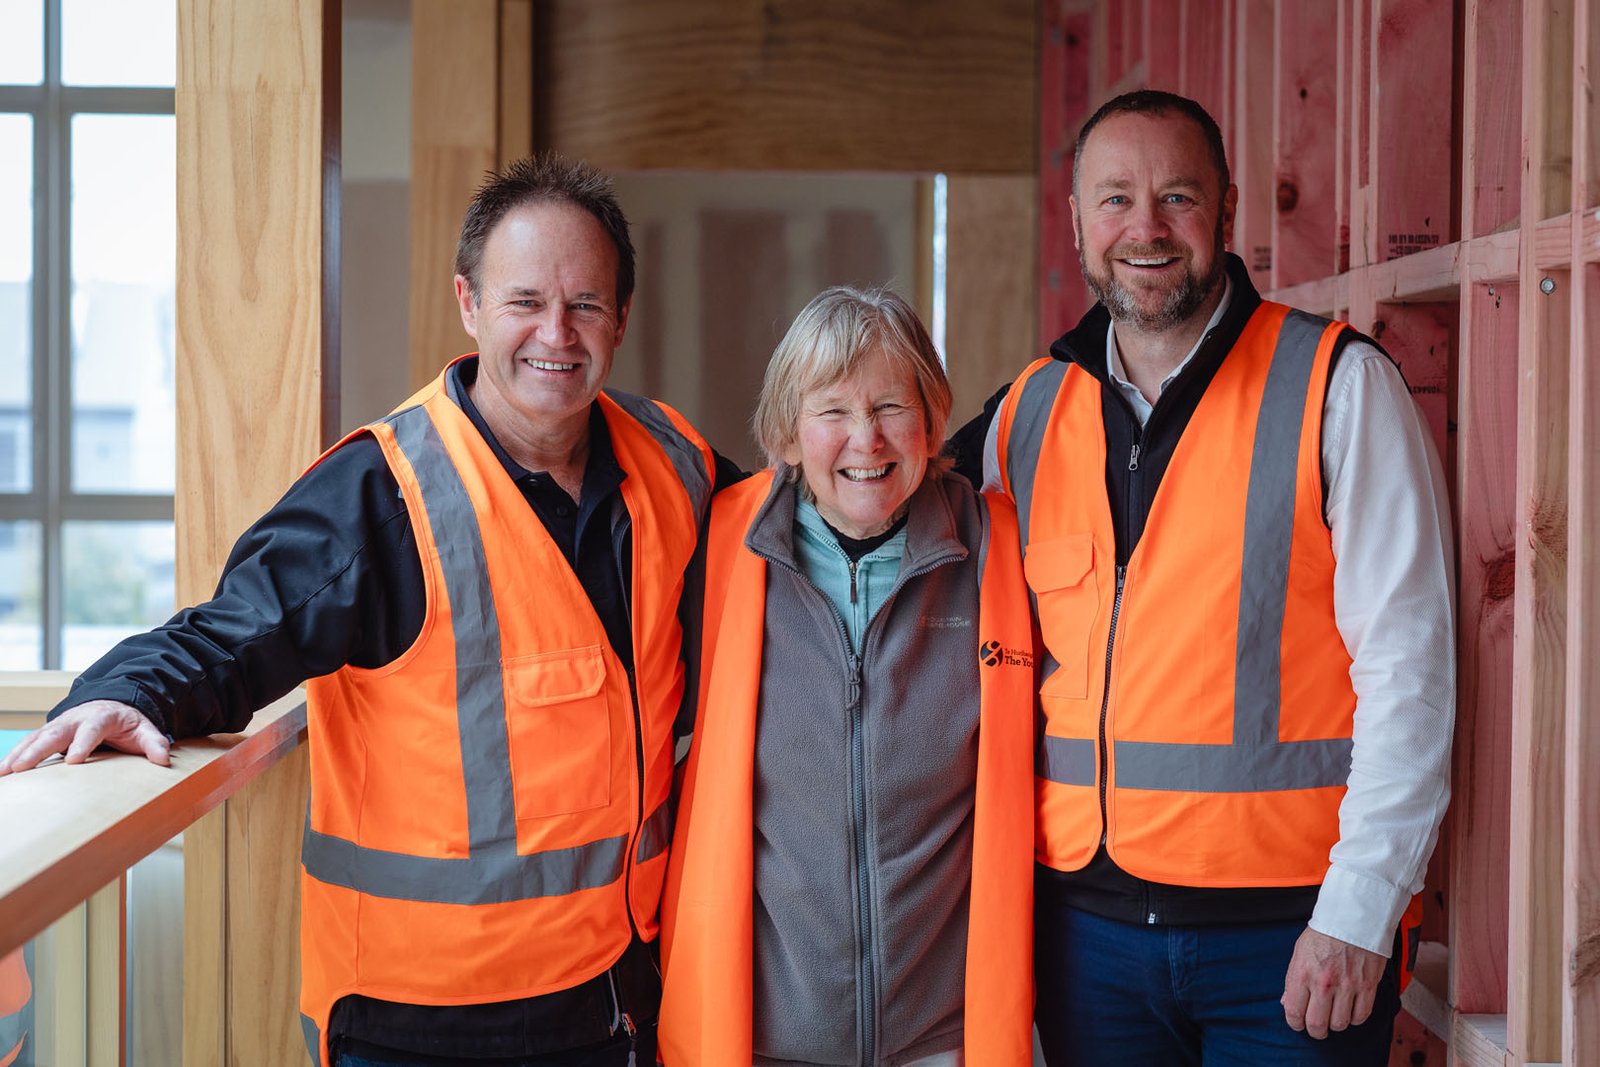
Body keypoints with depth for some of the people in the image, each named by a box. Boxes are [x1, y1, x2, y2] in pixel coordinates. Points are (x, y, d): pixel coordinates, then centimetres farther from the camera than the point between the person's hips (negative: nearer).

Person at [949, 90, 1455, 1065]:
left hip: (1290, 935, -4)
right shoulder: (1031, 411, 8)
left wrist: (1358, 911, -14)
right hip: (1086, 926, 4)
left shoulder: (1339, 385, -5)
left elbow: (1408, 663, -9)